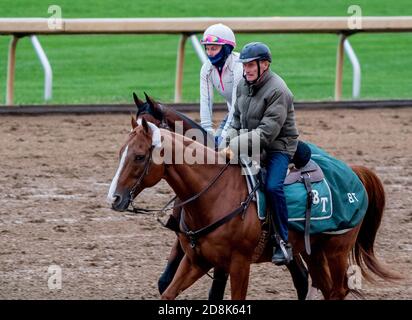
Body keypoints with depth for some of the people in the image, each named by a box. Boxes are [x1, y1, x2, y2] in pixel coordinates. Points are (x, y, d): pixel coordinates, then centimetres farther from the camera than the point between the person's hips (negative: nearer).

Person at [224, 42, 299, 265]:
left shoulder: (277, 91, -20)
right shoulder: (243, 85, 5)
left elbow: (267, 132, -25)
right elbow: (236, 120, 14)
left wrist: (236, 146, -28)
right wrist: (229, 143, -5)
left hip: (278, 147, -8)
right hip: (249, 144, 8)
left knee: (272, 186, -29)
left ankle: (283, 241, -18)